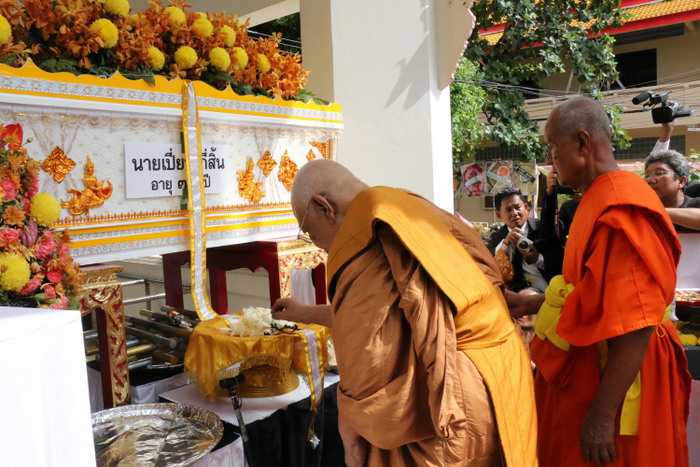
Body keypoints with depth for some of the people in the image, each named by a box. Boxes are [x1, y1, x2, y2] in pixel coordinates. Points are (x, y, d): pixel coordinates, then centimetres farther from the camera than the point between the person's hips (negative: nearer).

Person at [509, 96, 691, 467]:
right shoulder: (601, 200, 10)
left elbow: (635, 323, -26)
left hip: (615, 381, -9)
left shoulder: (621, 207, -23)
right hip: (594, 368, 9)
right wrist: (532, 303, 15)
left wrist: (602, 415, -23)